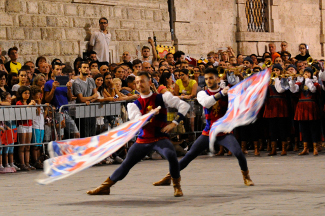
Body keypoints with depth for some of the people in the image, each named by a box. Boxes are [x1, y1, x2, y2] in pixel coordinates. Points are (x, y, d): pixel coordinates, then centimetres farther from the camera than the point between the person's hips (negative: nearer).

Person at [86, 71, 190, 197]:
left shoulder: (162, 98, -1)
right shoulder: (134, 105, 6)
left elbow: (184, 106, -2)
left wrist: (174, 123, -9)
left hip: (160, 138, -3)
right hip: (143, 140, 3)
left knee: (171, 156, -31)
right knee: (126, 164, 9)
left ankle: (177, 186, -10)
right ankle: (105, 187, 24)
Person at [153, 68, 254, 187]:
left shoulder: (226, 93, -1)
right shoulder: (202, 93, 0)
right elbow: (206, 102, -23)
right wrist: (220, 94, -34)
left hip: (225, 133, -1)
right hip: (208, 133, 1)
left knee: (238, 153, -22)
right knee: (189, 155, -1)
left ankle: (246, 176, 4)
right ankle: (168, 177, 9)